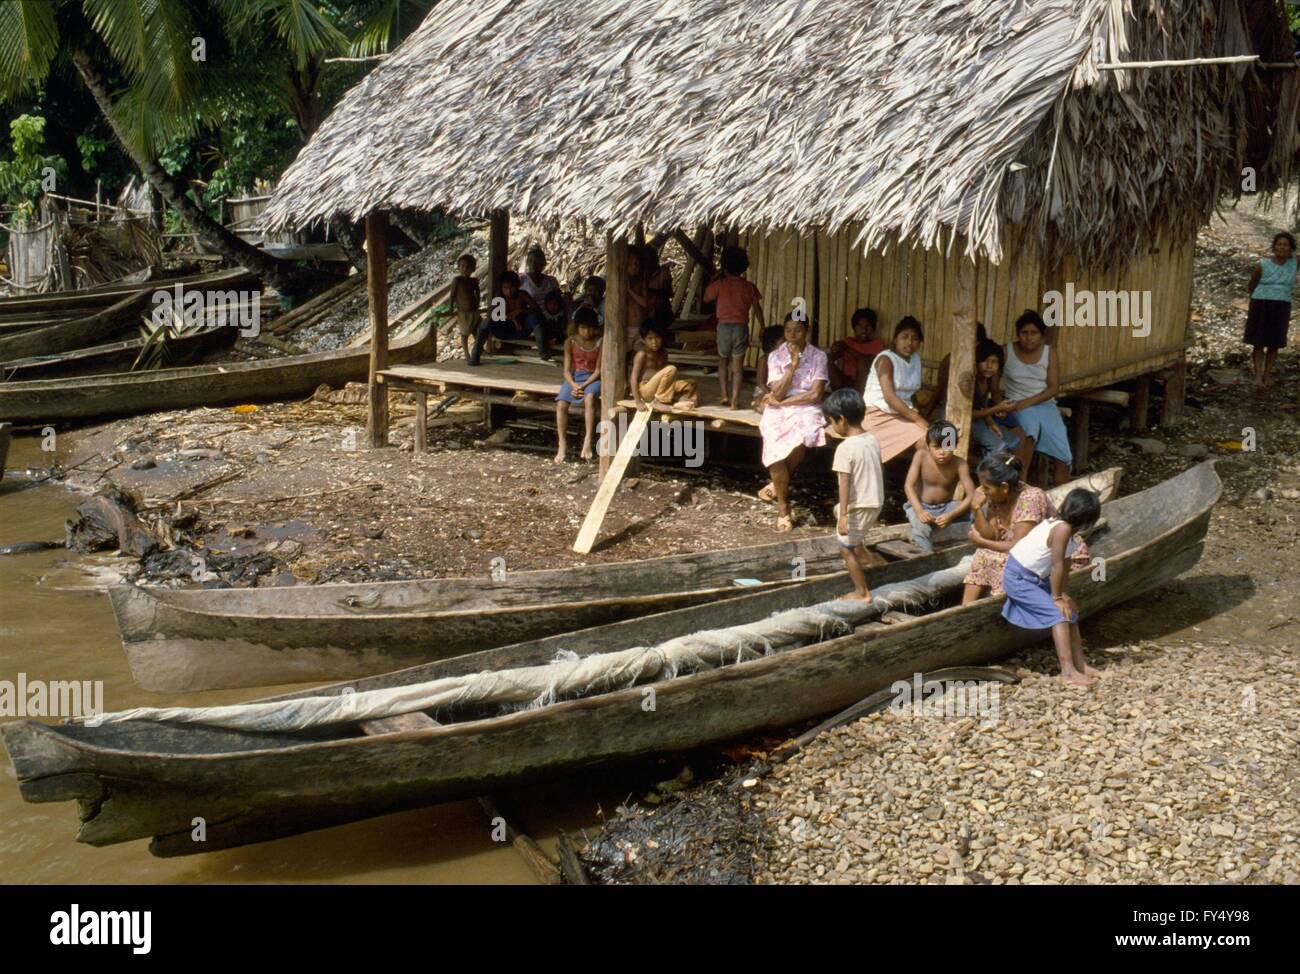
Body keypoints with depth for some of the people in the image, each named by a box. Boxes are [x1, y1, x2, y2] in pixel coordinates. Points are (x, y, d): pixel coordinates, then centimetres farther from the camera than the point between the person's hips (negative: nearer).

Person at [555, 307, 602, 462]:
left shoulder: (599, 342, -4)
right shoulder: (570, 342, -1)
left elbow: (598, 370, -5)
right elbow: (567, 370, -1)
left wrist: (584, 385, -20)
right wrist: (573, 385, -21)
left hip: (592, 378, -2)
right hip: (574, 378, 2)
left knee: (589, 397, -37)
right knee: (561, 403, -27)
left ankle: (587, 441, -41)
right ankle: (562, 444, -22)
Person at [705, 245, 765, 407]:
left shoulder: (720, 283, -4)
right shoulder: (749, 287, 2)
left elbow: (706, 297, 12)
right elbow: (757, 309, 5)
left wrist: (715, 277, 15)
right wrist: (763, 328, 16)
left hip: (724, 326, 0)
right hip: (741, 327, 0)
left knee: (723, 361, 20)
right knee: (738, 366, 4)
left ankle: (724, 396, 10)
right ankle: (734, 400, -4)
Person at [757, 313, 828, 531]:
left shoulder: (818, 356, 1)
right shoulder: (776, 356, 4)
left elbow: (815, 394, -7)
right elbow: (777, 394, -6)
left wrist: (783, 401, -8)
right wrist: (792, 364, -11)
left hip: (806, 410, -1)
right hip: (778, 411, 1)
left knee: (800, 440, -35)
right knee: (776, 447, -30)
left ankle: (778, 484, -7)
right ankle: (783, 506, -13)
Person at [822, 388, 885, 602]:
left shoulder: (845, 448, -21)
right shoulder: (873, 440, 2)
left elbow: (845, 483, -24)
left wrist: (843, 515, -23)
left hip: (857, 506, -8)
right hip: (876, 502, 8)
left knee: (845, 548, 9)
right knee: (838, 510, 34)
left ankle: (862, 592, 16)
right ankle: (863, 554, 36)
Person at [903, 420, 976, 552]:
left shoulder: (959, 464, -16)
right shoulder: (921, 456, -14)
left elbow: (971, 495, -20)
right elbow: (909, 485, -17)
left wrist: (951, 515, -35)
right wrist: (919, 510, -33)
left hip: (946, 507, 2)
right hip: (921, 506, -1)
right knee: (921, 527, -35)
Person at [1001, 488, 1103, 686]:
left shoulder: (1065, 526, 1)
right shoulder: (1063, 528, -26)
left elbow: (1064, 564, 4)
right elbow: (1057, 565, -23)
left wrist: (1061, 594, 4)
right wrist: (1057, 598, -16)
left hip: (1035, 577, 10)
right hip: (1018, 578, -10)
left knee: (1070, 610, 8)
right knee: (1059, 614, -16)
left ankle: (1080, 664, 13)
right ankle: (1068, 671, -17)